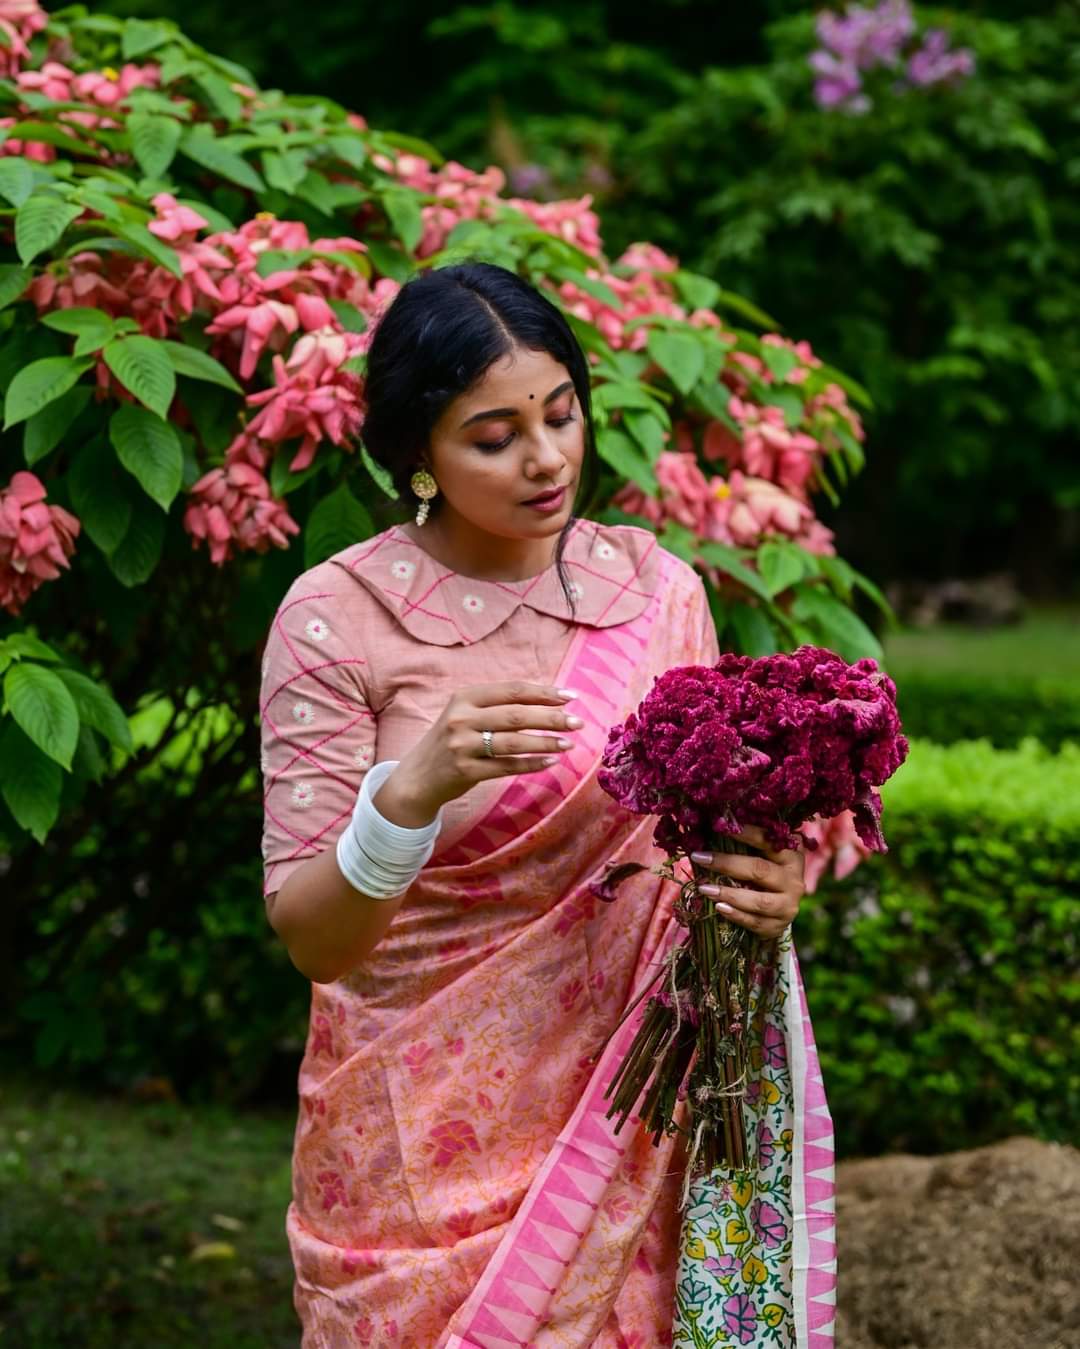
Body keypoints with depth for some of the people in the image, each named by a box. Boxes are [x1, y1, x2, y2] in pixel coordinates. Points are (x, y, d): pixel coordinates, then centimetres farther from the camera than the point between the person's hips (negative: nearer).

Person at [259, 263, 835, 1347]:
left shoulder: (656, 591, 0)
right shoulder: (339, 616, -11)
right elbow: (310, 937, -14)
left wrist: (764, 886, -12)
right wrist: (414, 790, -32)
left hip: (622, 1115, 3)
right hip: (425, 1136, -3)